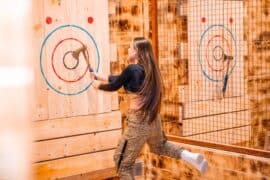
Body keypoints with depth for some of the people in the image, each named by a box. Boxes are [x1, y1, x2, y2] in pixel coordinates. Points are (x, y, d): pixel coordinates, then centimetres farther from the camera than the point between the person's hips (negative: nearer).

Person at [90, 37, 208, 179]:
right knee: (159, 146, 37)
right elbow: (119, 78, 20)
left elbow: (114, 86, 0)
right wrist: (99, 76, 28)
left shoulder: (131, 69, -15)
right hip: (153, 119, 8)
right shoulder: (148, 68, 9)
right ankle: (189, 156, 17)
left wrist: (98, 85, 20)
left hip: (139, 122, -8)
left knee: (123, 164, 4)